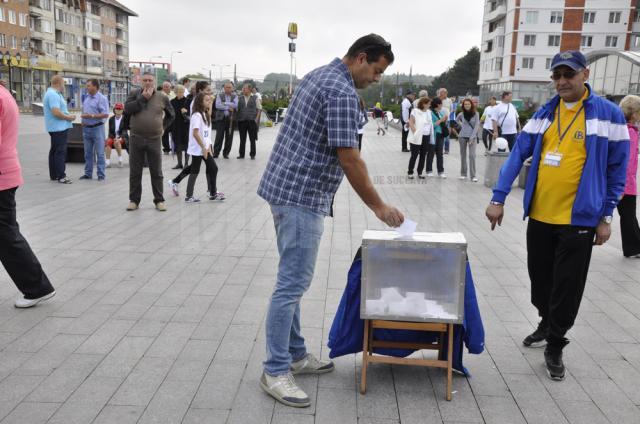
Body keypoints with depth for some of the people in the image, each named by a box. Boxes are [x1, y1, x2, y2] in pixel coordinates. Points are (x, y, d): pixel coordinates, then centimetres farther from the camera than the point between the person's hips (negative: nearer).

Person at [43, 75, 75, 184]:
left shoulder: (53, 94, 16)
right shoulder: (53, 95, -18)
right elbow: (56, 112, -26)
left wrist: (68, 115, 7)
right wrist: (68, 117, -13)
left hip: (57, 127, 11)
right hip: (59, 127, -11)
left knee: (54, 151, 14)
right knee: (60, 152, -9)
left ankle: (54, 175, 21)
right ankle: (60, 176, -8)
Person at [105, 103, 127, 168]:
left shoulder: (125, 119, 0)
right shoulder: (111, 119, 8)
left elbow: (124, 131, -8)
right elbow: (110, 132, 7)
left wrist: (120, 138, -26)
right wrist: (114, 137, -13)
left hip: (123, 138, -2)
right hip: (113, 137, 2)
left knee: (116, 142, -36)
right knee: (108, 142, -31)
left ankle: (120, 159, -24)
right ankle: (108, 162, -36)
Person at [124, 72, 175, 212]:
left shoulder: (162, 98, 4)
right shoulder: (135, 94, 4)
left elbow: (171, 115, 19)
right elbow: (127, 109, -12)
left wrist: (163, 127, 10)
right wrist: (143, 98, -12)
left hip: (155, 140, 0)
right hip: (136, 139, 0)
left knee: (156, 172, 5)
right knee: (135, 172, 6)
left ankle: (159, 200, 15)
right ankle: (134, 200, 16)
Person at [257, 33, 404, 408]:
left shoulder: (319, 75, 16)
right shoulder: (342, 92, -16)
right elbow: (349, 160, -19)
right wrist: (378, 206, -10)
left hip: (285, 188, 11)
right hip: (302, 197, -11)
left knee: (292, 280, 15)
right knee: (293, 284, -5)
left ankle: (295, 355, 26)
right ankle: (275, 371, 3)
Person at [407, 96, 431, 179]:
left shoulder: (428, 112, 12)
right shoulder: (415, 111, -6)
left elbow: (430, 124, 19)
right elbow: (411, 123, -12)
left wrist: (431, 133, 10)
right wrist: (415, 132, -19)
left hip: (426, 137, 6)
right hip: (417, 138, -6)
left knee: (423, 155, 8)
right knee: (414, 155, -1)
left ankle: (420, 172, 17)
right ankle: (410, 173, 8)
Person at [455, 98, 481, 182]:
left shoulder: (475, 114, -5)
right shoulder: (461, 114, 1)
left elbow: (477, 125, -7)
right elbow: (456, 120, 22)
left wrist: (472, 137, -13)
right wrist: (461, 125, 9)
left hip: (472, 136, -3)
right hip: (462, 136, 3)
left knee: (472, 155, -10)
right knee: (463, 155, 8)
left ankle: (473, 176, -9)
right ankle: (463, 174, 17)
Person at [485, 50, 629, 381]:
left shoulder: (608, 114, -5)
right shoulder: (544, 114, 5)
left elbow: (617, 169, -2)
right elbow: (518, 155, 3)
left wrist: (605, 217, -3)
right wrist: (498, 199, -4)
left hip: (579, 220, -4)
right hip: (539, 216, 4)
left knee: (567, 287, 5)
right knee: (540, 279, 17)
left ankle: (555, 347, 22)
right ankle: (547, 325, 42)